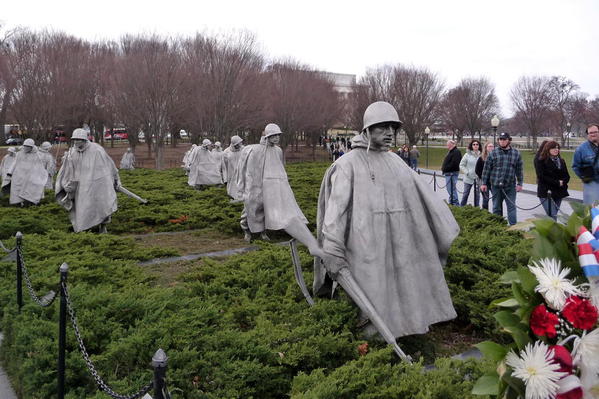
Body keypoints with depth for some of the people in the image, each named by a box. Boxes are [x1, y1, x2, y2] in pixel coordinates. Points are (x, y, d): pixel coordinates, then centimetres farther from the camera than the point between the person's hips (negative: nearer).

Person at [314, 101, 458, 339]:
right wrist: (332, 253, -19)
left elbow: (423, 195, 16)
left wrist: (445, 228, 17)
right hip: (367, 247, -6)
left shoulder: (395, 162, 12)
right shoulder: (349, 163, -7)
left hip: (398, 246, 6)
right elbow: (336, 207, -13)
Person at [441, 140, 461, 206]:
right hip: (448, 173, 11)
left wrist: (445, 168, -18)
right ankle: (451, 203, 25)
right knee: (449, 188, 16)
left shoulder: (456, 152, -13)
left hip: (452, 173, -11)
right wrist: (443, 168, 10)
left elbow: (454, 163, -23)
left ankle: (455, 204, -7)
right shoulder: (450, 152, 20)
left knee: (452, 189, -10)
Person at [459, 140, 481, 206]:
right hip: (468, 178, -1)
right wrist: (467, 172, -10)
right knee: (466, 194, 3)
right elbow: (461, 165, 1)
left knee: (477, 194, 9)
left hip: (478, 178, 1)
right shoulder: (467, 155, -2)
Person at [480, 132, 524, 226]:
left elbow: (519, 170, 8)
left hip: (510, 186, 0)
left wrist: (519, 183, 2)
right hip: (496, 186, 0)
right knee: (496, 208, 10)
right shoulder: (493, 153, 3)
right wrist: (484, 183, 0)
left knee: (511, 206, -3)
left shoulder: (516, 153, 5)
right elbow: (486, 169, 3)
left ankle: (513, 226, -2)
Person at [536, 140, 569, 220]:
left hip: (559, 192, 6)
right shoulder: (541, 161, -4)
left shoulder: (561, 161, 15)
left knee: (554, 215, 8)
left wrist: (562, 182, -9)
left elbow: (567, 176, 14)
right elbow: (542, 177, -12)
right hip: (546, 192, -6)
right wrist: (557, 182, -13)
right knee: (552, 216, -15)